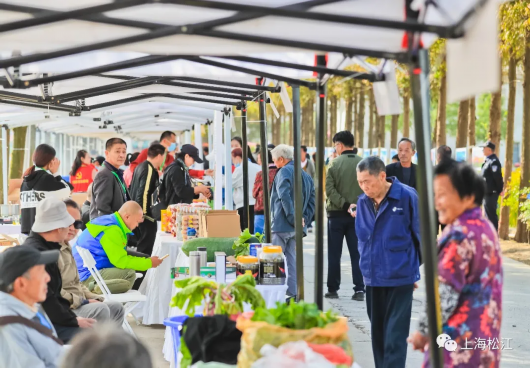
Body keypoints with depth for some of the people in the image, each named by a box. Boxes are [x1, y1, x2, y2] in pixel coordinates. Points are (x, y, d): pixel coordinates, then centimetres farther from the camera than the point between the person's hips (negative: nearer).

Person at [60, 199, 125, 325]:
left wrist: (95, 299, 9)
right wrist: (84, 302, -19)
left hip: (77, 304, 12)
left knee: (116, 308, 13)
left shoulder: (66, 248, 19)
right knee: (100, 310, -28)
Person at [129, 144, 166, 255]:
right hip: (146, 217, -10)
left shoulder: (141, 167, 12)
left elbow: (135, 190, 19)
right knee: (145, 250, -4)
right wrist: (144, 214, -19)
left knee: (141, 247, 17)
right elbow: (143, 193, -23)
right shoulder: (150, 170, -17)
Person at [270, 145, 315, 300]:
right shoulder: (306, 175, 16)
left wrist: (292, 218, -20)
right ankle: (293, 294, 10)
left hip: (282, 225, -8)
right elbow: (312, 200, 14)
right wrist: (304, 219, 6)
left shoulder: (284, 172, -9)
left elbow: (284, 197, -22)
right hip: (297, 228, 8)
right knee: (293, 260, 10)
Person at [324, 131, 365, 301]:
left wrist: (344, 204, -15)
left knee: (334, 254, 8)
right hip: (358, 215, 2)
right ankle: (359, 289, 1)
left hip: (336, 214, -2)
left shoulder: (334, 163, -7)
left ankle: (333, 289, 12)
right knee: (357, 253, 6)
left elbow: (329, 189, -15)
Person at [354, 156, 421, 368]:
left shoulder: (407, 197, -13)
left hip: (400, 277, -5)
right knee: (378, 333, 15)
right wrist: (367, 264, 9)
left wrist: (416, 268, 2)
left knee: (395, 336, -4)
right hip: (373, 277, 5)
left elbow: (422, 236, -4)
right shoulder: (362, 202, 2)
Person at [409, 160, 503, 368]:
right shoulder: (486, 228, 12)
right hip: (484, 339, 9)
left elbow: (444, 293, -19)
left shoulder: (460, 234, -17)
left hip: (458, 343, -9)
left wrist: (424, 331, -7)